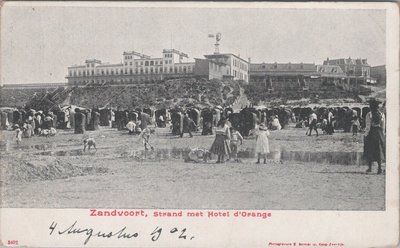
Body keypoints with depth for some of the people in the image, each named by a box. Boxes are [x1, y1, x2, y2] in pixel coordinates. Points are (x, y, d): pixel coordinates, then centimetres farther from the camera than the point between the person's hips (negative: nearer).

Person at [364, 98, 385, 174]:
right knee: (379, 150, 8)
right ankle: (380, 167, -2)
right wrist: (383, 134, 15)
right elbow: (383, 127, 5)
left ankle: (370, 167, 15)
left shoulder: (369, 115, -11)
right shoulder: (382, 114, 1)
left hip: (370, 134, -3)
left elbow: (368, 127, -12)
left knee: (369, 151, 10)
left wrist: (365, 135, -2)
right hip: (379, 134, 3)